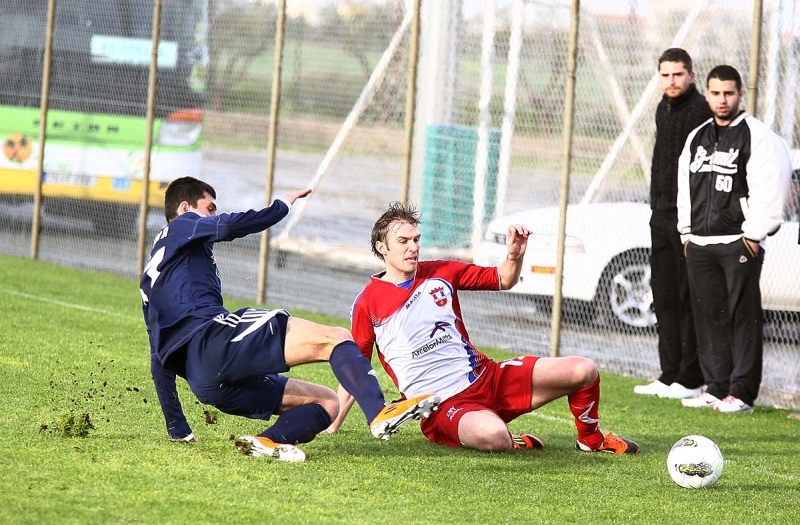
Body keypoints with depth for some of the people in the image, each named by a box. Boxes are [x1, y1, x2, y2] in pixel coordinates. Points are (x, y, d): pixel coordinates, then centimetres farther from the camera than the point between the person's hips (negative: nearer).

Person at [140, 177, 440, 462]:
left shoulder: (152, 277, 35)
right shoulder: (181, 227, 13)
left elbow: (160, 359, 34)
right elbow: (230, 225, -10)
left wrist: (177, 428, 35)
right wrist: (283, 206, 4)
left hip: (207, 383, 8)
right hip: (215, 337, -8)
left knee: (326, 402, 11)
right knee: (334, 339, -14)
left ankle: (268, 443, -18)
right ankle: (380, 414, -38)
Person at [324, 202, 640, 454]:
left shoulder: (441, 273, 9)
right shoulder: (368, 303, -3)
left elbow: (503, 281, 17)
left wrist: (515, 255, -5)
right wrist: (333, 424, -1)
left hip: (488, 378, 5)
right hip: (444, 406, -5)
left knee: (583, 370, -6)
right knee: (493, 437, -41)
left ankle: (591, 439, 21)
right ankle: (512, 442, -3)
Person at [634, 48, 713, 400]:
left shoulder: (702, 111, -13)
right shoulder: (663, 110, 16)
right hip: (662, 218, 9)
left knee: (689, 300, -5)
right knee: (664, 298, 11)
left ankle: (690, 380, -2)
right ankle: (669, 375, 17)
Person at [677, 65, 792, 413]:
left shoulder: (757, 136, -4)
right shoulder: (697, 138, 17)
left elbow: (769, 187, -10)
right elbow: (686, 185, 23)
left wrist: (755, 233, -13)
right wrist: (687, 232, 15)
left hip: (739, 243, -7)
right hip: (699, 243, 7)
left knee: (743, 317, -6)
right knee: (709, 317, 8)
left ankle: (742, 393, -6)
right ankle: (716, 388, 15)